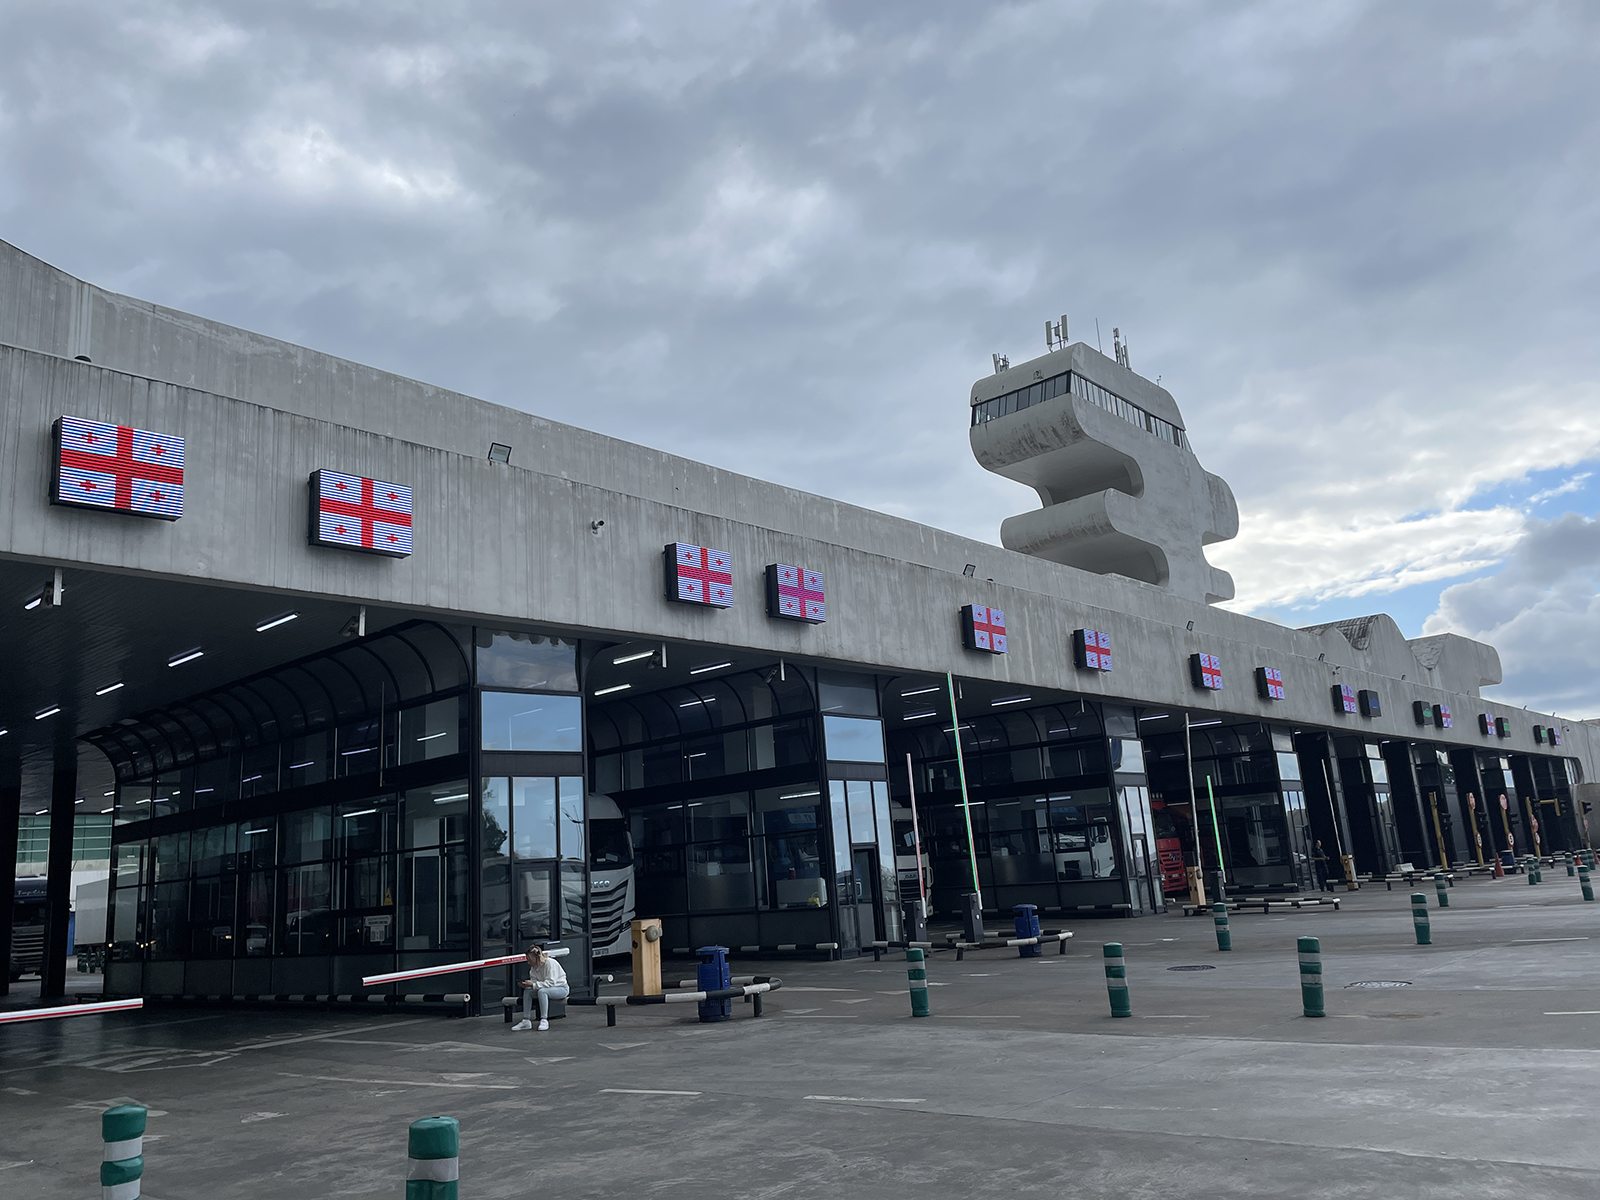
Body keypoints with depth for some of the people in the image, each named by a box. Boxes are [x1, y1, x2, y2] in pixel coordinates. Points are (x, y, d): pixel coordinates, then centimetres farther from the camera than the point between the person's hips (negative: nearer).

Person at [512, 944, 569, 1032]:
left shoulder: (549, 963, -24)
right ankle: (526, 1021, -7)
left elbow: (550, 983, -29)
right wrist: (527, 984, -19)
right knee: (527, 991, -6)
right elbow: (534, 980, 4)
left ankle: (544, 1020, -31)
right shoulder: (534, 966, 0)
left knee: (542, 991, -34)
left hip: (561, 988, -8)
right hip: (547, 988, 8)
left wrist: (533, 985, -33)